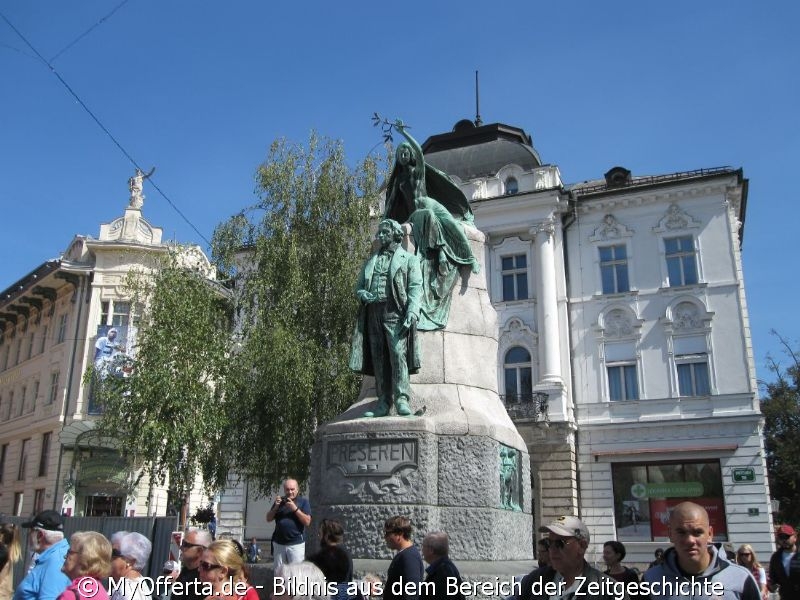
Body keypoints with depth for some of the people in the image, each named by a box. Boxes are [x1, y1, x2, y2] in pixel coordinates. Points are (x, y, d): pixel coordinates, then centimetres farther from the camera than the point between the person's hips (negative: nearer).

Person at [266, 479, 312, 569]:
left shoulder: (303, 501, 0)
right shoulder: (280, 501, 12)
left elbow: (307, 522, -8)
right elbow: (268, 519, 10)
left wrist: (295, 508, -17)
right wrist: (276, 507, -7)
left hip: (296, 544, -4)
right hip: (279, 543, 4)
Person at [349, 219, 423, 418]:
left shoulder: (409, 259, 12)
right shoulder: (370, 261, 27)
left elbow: (415, 287, 1)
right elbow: (358, 287, 24)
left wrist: (411, 312, -15)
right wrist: (364, 295, -1)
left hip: (394, 313, -4)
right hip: (373, 313, 5)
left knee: (398, 353, -17)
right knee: (378, 358, 0)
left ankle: (402, 399, -19)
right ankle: (383, 403, 0)